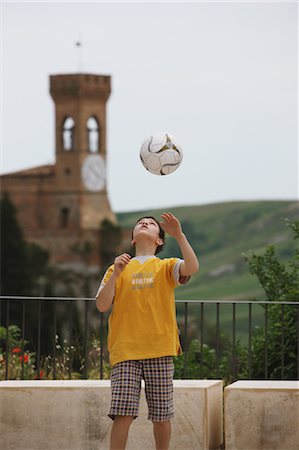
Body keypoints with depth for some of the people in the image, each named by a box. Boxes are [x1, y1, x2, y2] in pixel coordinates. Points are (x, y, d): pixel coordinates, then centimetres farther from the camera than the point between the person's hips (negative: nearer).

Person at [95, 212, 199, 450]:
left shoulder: (166, 267, 12)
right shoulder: (118, 269, 16)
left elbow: (192, 267, -10)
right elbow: (102, 305, 4)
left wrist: (179, 235, -15)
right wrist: (115, 274, -7)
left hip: (160, 350, 0)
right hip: (125, 351, 0)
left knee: (161, 416, 2)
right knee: (123, 414, -11)